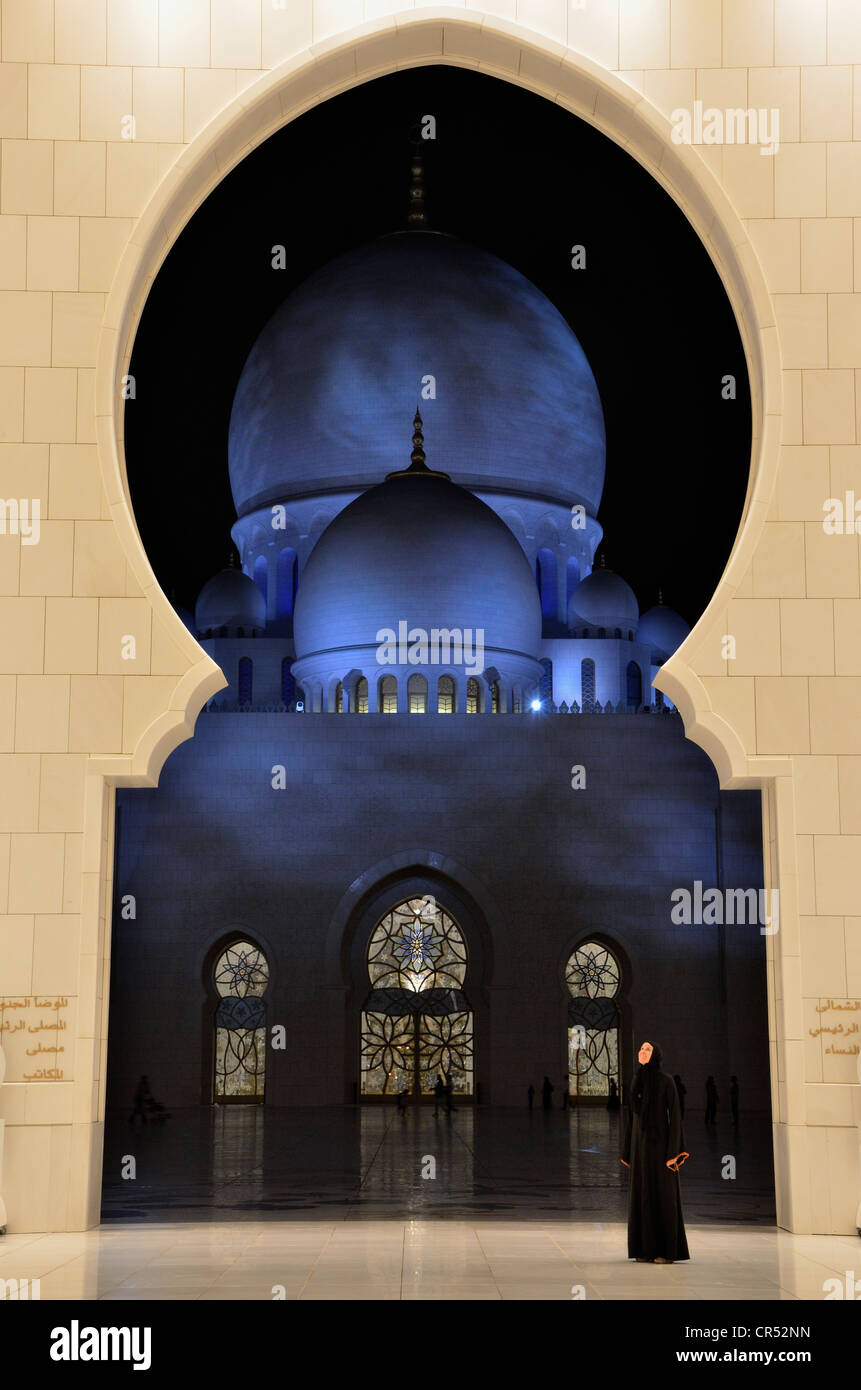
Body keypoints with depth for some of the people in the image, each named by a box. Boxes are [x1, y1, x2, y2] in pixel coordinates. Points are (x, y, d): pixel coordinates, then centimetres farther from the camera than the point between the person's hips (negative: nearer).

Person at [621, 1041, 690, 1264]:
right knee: (643, 1195, 5)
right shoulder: (637, 1082, 13)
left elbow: (675, 1115, -10)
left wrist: (674, 1151, -17)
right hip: (641, 1142, 6)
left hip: (660, 1141, -6)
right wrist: (629, 1150, 12)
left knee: (663, 1194, -6)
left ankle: (669, 1251, -1)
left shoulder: (667, 1081, -7)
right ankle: (647, 1250, 11)